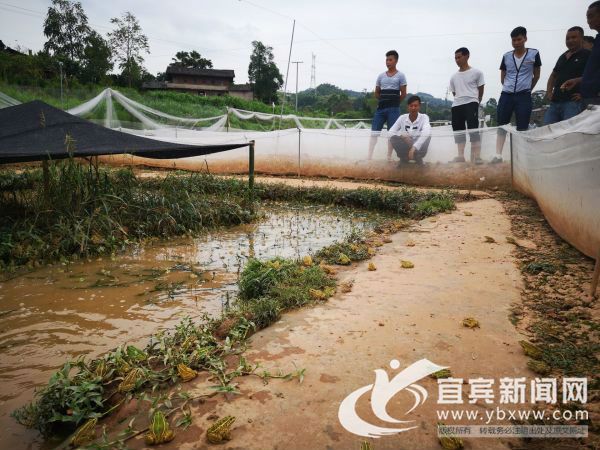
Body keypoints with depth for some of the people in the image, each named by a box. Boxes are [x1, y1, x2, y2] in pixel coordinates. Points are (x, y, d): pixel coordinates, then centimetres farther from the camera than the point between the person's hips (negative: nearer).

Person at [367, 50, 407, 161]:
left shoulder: (400, 76, 2)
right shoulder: (381, 76, 12)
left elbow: (403, 94, 1)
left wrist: (394, 103, 6)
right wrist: (384, 101, 9)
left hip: (393, 109, -3)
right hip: (381, 108, 3)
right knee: (374, 131, -3)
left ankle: (389, 158, 7)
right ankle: (369, 157, -3)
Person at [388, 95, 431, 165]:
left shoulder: (424, 117, -11)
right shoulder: (402, 118, -3)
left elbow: (426, 132, -31)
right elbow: (391, 132, -8)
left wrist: (414, 147, -44)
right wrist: (402, 135, -29)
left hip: (418, 148, -2)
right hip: (405, 147, 2)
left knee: (427, 135, -30)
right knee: (393, 138, -25)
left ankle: (418, 159, -10)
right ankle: (404, 159, -5)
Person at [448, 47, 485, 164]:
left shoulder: (477, 72, 4)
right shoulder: (454, 77, 16)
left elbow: (481, 90, 9)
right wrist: (460, 101, 13)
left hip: (471, 103, -5)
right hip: (456, 106, 5)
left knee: (473, 130, -15)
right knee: (458, 131, 3)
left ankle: (476, 156, -16)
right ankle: (460, 156, 9)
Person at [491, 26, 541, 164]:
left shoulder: (534, 54, 2)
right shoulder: (506, 56, 8)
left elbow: (536, 75, 10)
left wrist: (527, 89, 11)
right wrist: (509, 87, 11)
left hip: (524, 96, -2)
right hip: (506, 95, 2)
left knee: (522, 128, -1)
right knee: (501, 126, -1)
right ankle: (498, 155, 1)